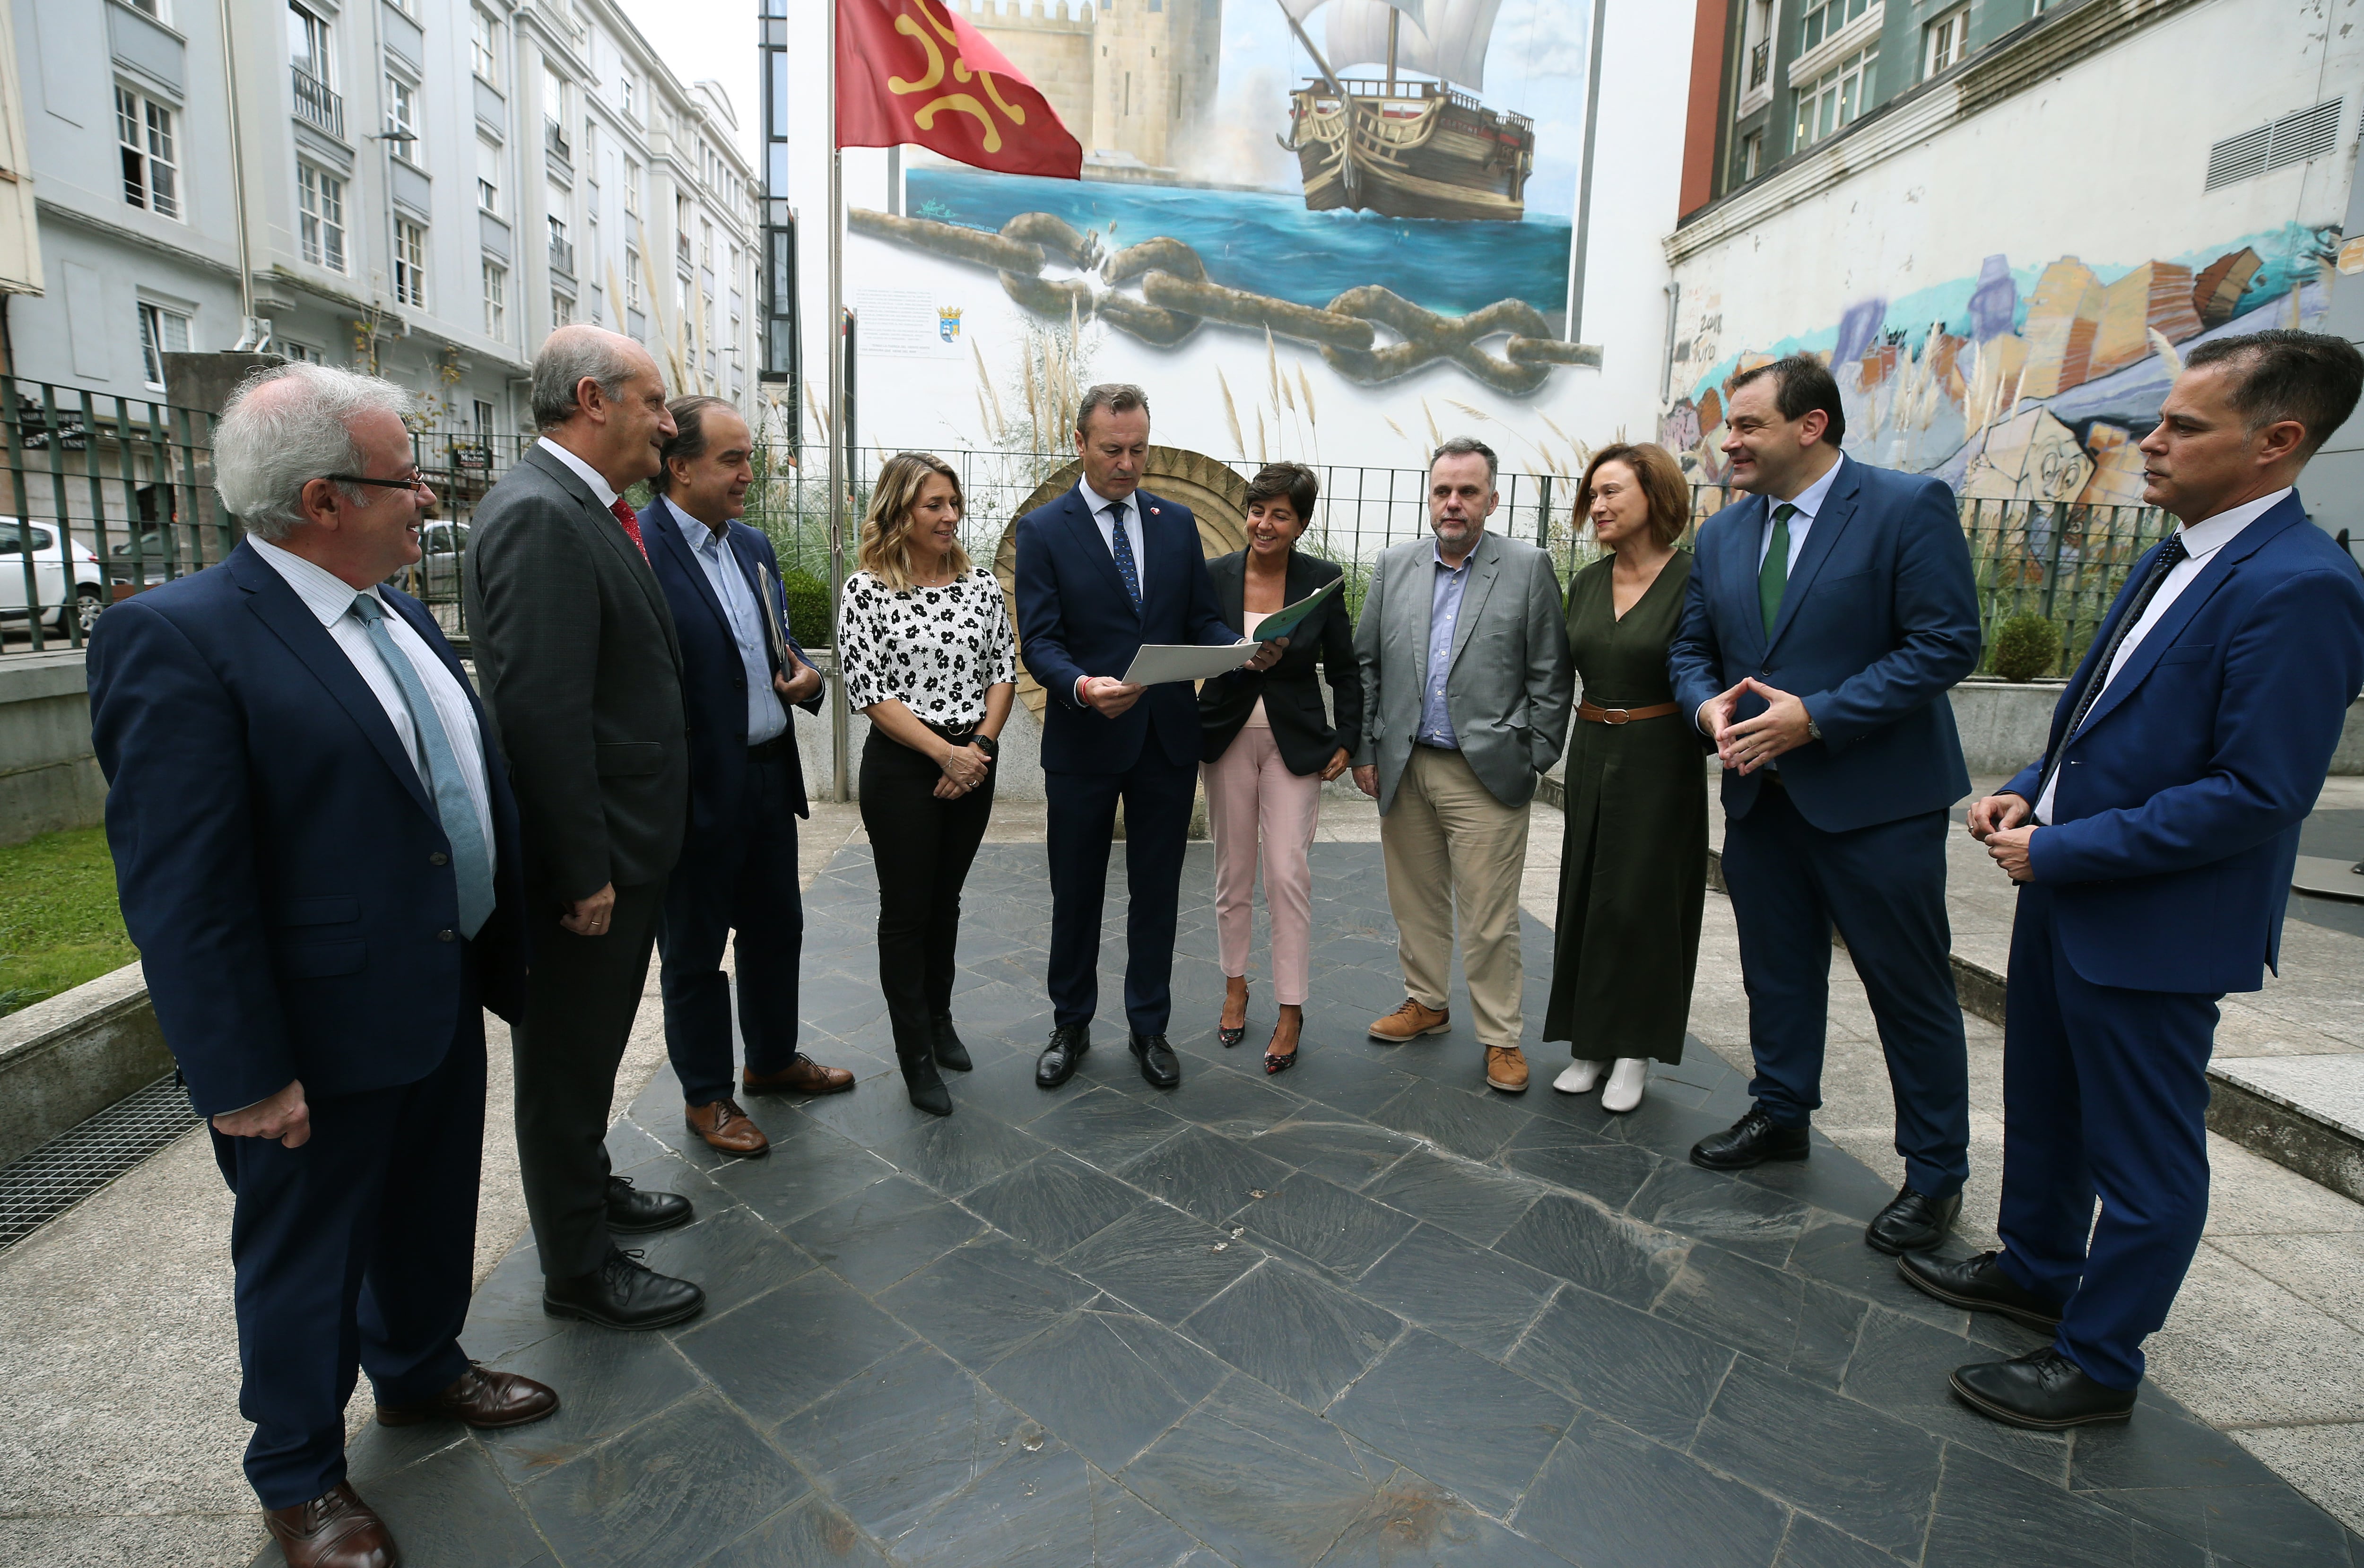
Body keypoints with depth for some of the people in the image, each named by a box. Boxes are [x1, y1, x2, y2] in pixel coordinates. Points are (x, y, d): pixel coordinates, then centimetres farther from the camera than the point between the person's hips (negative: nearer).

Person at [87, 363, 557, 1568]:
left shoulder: (397, 614, 5)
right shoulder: (178, 639, -20)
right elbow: (179, 892, -22)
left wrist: (502, 956, 12)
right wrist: (245, 1078, -19)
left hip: (445, 999, 7)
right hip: (320, 1041, -7)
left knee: (431, 1219, 25)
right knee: (306, 1262, 15)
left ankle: (421, 1369, 50)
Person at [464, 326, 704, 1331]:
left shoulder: (587, 511, 11)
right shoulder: (540, 516, -21)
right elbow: (541, 713, -26)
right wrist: (584, 871, -22)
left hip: (621, 847, 10)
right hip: (584, 859, -10)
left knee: (589, 1048, 24)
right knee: (568, 1058, 7)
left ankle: (589, 1190, 44)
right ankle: (578, 1268, 25)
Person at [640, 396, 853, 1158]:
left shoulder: (753, 545, 9)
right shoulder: (634, 550, -17)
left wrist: (805, 678, -3)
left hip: (770, 777, 8)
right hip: (696, 792, -8)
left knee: (776, 930, 21)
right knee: (694, 953, 12)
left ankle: (773, 1059, 42)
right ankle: (706, 1095, 29)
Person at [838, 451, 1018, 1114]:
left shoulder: (981, 584, 4)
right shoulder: (865, 590, -8)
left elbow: (1003, 670, 5)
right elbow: (870, 693, -12)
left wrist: (981, 745, -9)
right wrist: (945, 754, -15)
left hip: (974, 763, 4)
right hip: (901, 766, -4)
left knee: (946, 899, 17)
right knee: (905, 910, 5)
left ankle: (939, 1018, 35)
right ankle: (915, 1054, 19)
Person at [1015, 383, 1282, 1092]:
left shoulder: (1177, 522, 8)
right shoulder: (1043, 530, -4)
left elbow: (1201, 621, 9)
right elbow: (1039, 640, -11)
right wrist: (1083, 687, -31)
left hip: (1168, 740, 3)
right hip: (1083, 742, -3)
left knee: (1157, 892, 12)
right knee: (1076, 893, 11)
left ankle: (1150, 1028, 28)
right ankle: (1071, 1027, 30)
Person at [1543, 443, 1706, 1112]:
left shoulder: (1694, 579, -10)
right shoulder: (1586, 582, 7)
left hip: (1659, 757, -6)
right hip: (1591, 751, 6)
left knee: (1644, 900, 3)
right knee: (1585, 895, 10)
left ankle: (1634, 1052, 19)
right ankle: (1590, 1042, 24)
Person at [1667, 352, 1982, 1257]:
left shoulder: (1910, 508, -10)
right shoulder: (1722, 534, 8)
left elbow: (1947, 644, -15)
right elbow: (1692, 648, 13)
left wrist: (1816, 717, -22)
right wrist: (1708, 706, -10)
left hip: (1877, 800, -5)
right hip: (1760, 796, 6)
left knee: (1911, 988, 6)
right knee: (1777, 971, 18)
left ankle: (1935, 1172, 23)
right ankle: (1780, 1116, 37)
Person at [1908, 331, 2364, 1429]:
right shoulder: (2175, 559, 9)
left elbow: (2259, 795, -24)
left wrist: (2060, 850, -21)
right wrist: (2028, 793, 2)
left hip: (2153, 925, -9)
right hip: (2066, 897, 9)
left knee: (2143, 1155, 9)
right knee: (2045, 1110, 25)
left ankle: (2097, 1364, 26)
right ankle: (2035, 1268, 46)